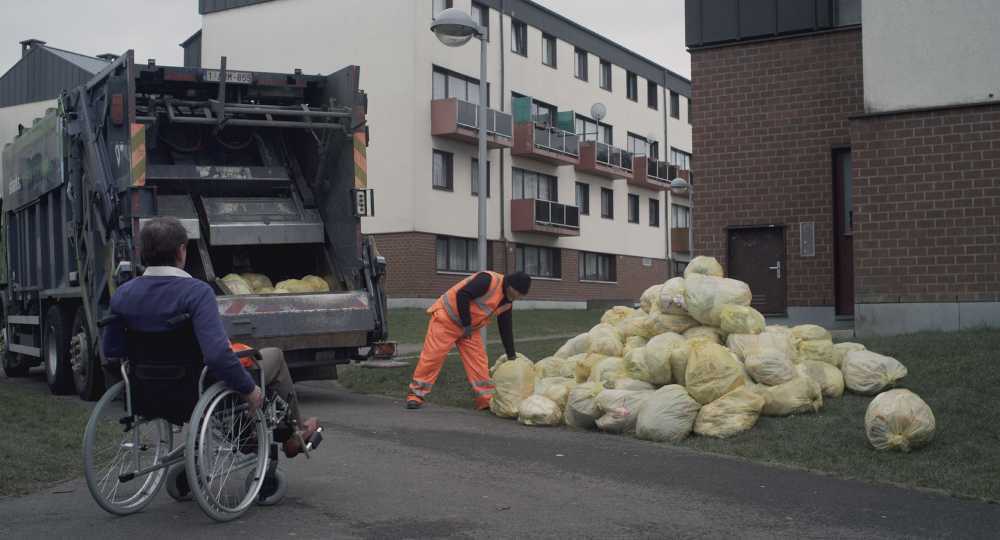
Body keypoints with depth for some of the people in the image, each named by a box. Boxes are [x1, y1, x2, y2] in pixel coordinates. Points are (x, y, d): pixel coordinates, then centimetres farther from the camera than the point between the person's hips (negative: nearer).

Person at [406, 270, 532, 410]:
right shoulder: (488, 280, -25)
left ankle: (487, 399, 5)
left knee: (478, 361, 0)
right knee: (432, 357, -7)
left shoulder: (507, 302, 2)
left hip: (470, 328, 8)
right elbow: (462, 295, -31)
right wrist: (466, 324, -23)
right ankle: (416, 394, 1)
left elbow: (506, 328, 9)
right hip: (447, 318, -8)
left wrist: (511, 355, 8)